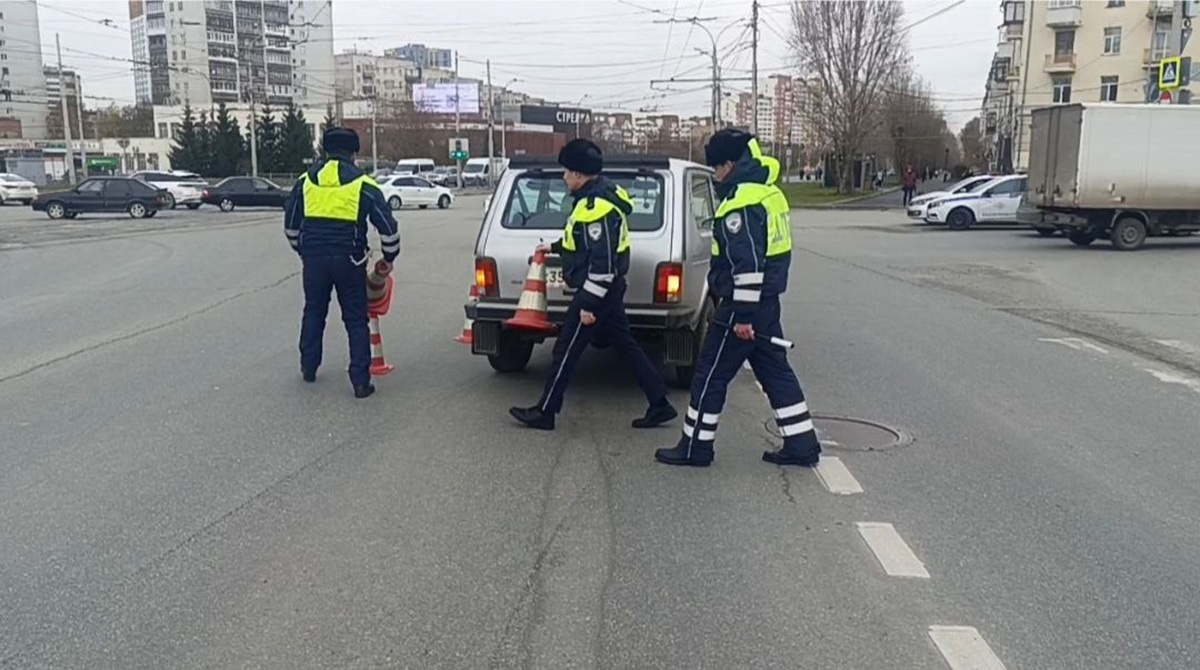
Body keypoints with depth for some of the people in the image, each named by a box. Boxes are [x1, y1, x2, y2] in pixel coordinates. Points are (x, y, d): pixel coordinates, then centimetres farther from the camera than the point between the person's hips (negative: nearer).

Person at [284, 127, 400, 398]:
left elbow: (290, 223, 17)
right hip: (348, 260, -3)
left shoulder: (306, 180, 9)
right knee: (356, 320, 4)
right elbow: (388, 225, -2)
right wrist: (389, 257, 13)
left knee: (313, 313, 22)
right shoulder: (363, 184, -2)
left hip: (313, 258, 3)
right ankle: (361, 381, 2)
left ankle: (308, 367, 31)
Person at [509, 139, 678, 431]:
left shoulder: (597, 206, -23)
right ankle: (660, 405, 17)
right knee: (626, 345, 13)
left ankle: (544, 412, 12)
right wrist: (555, 247, 36)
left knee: (566, 349, 0)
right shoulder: (597, 197, 10)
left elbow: (603, 261, -26)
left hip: (597, 290, -10)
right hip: (607, 290, 10)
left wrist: (588, 304, -23)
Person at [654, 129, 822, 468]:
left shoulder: (741, 202, -19)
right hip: (767, 303, 10)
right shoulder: (768, 192, 12)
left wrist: (743, 315, -21)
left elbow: (747, 265, -24)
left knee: (711, 373, 1)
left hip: (744, 305, -10)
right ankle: (801, 444, 19)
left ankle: (695, 446, 11)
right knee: (775, 371, 15)